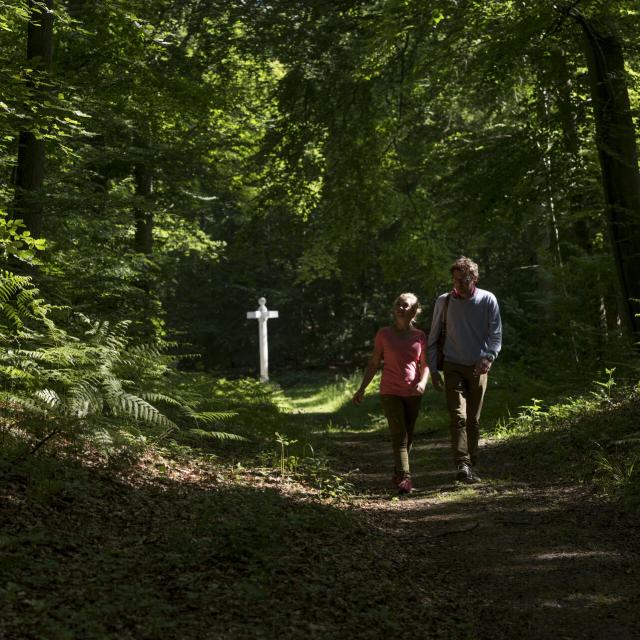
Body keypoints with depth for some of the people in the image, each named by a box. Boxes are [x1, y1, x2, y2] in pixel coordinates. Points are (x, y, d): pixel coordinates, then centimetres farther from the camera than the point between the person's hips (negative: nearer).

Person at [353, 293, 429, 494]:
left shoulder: (420, 336, 4)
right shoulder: (384, 334, 0)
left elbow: (425, 365, 7)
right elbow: (373, 364, 4)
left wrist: (422, 383, -13)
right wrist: (362, 389, 1)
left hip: (413, 394, 3)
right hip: (390, 393, -2)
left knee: (408, 437, 9)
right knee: (399, 435, -13)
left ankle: (398, 474, 24)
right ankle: (404, 478, -18)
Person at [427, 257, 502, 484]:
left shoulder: (487, 300, -2)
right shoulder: (444, 301, -1)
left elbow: (496, 334, -3)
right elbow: (433, 337, 7)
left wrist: (489, 357, -22)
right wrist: (433, 369, 3)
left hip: (478, 368, 1)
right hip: (453, 367, -1)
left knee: (473, 420, 7)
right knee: (458, 416, -15)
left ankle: (471, 466, 16)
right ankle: (463, 466, -22)